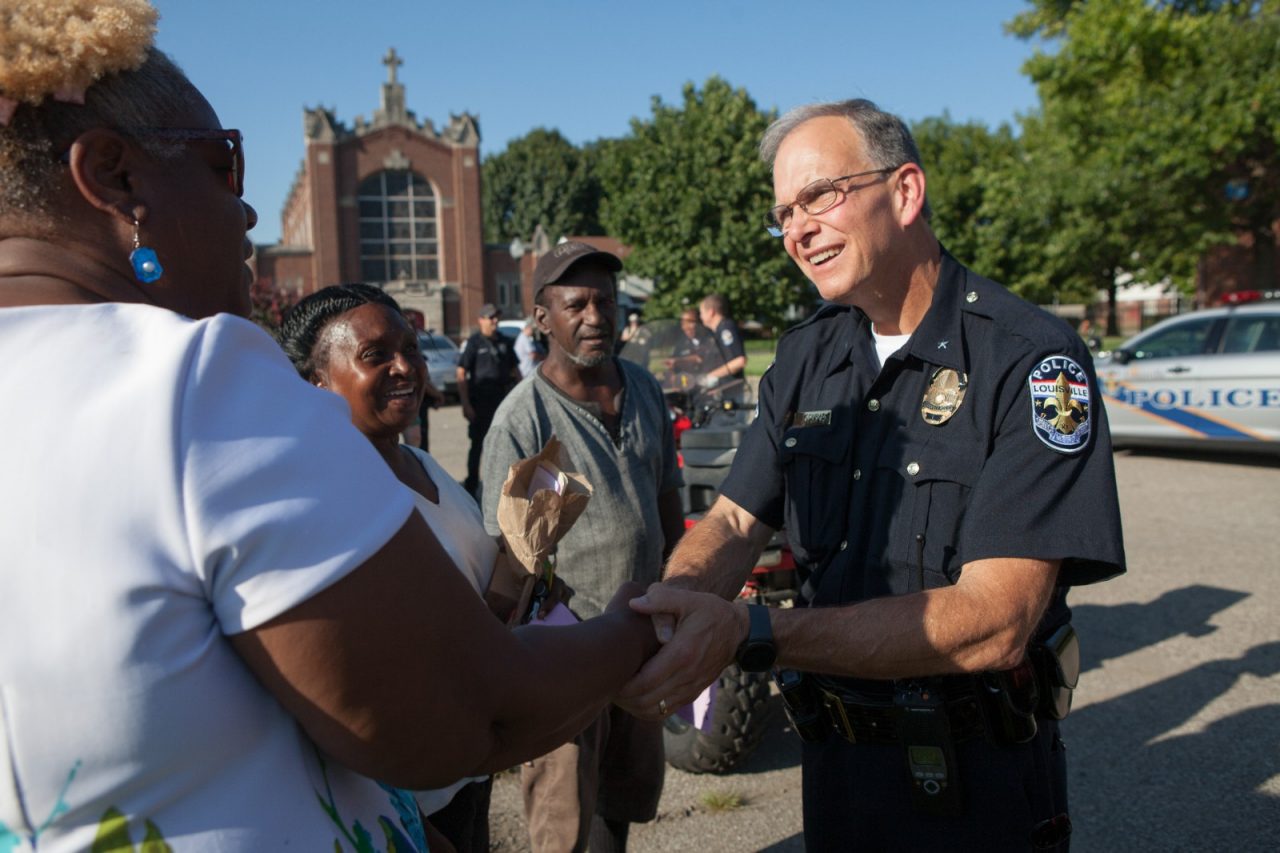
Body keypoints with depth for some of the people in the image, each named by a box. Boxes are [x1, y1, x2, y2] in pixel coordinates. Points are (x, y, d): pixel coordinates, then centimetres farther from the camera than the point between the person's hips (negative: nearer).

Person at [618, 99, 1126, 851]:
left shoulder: (1031, 358, -20)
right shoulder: (808, 356, 1)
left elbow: (993, 623, -27)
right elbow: (736, 521, -2)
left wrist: (748, 633, -35)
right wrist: (674, 604, -26)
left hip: (980, 784, -5)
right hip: (834, 759, 6)